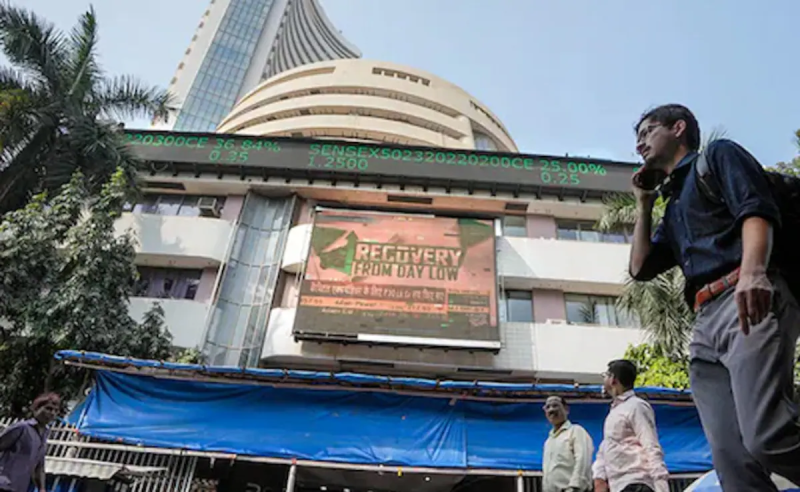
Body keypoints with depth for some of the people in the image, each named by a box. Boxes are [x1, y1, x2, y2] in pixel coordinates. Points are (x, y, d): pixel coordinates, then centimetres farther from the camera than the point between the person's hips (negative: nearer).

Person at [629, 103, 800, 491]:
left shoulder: (718, 155, 13)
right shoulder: (673, 207, 32)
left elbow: (756, 211, -6)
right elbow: (641, 267, 25)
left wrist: (752, 270, -26)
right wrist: (644, 205, 28)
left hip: (749, 302, -7)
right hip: (705, 322, 7)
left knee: (767, 437, -24)